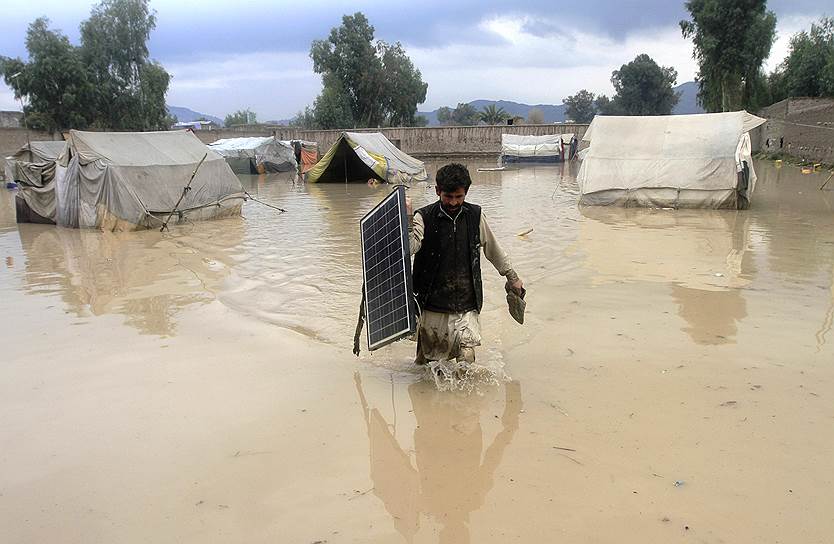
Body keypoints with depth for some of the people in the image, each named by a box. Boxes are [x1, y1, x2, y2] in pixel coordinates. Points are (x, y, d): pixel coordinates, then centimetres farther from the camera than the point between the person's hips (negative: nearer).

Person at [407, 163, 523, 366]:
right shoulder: (424, 218, -7)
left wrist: (512, 277, 24)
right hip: (433, 305, -1)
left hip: (467, 306, 1)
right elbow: (410, 248, -23)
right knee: (425, 360, 11)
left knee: (467, 357, -13)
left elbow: (494, 250, 16)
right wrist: (407, 219, -36)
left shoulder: (475, 216, 2)